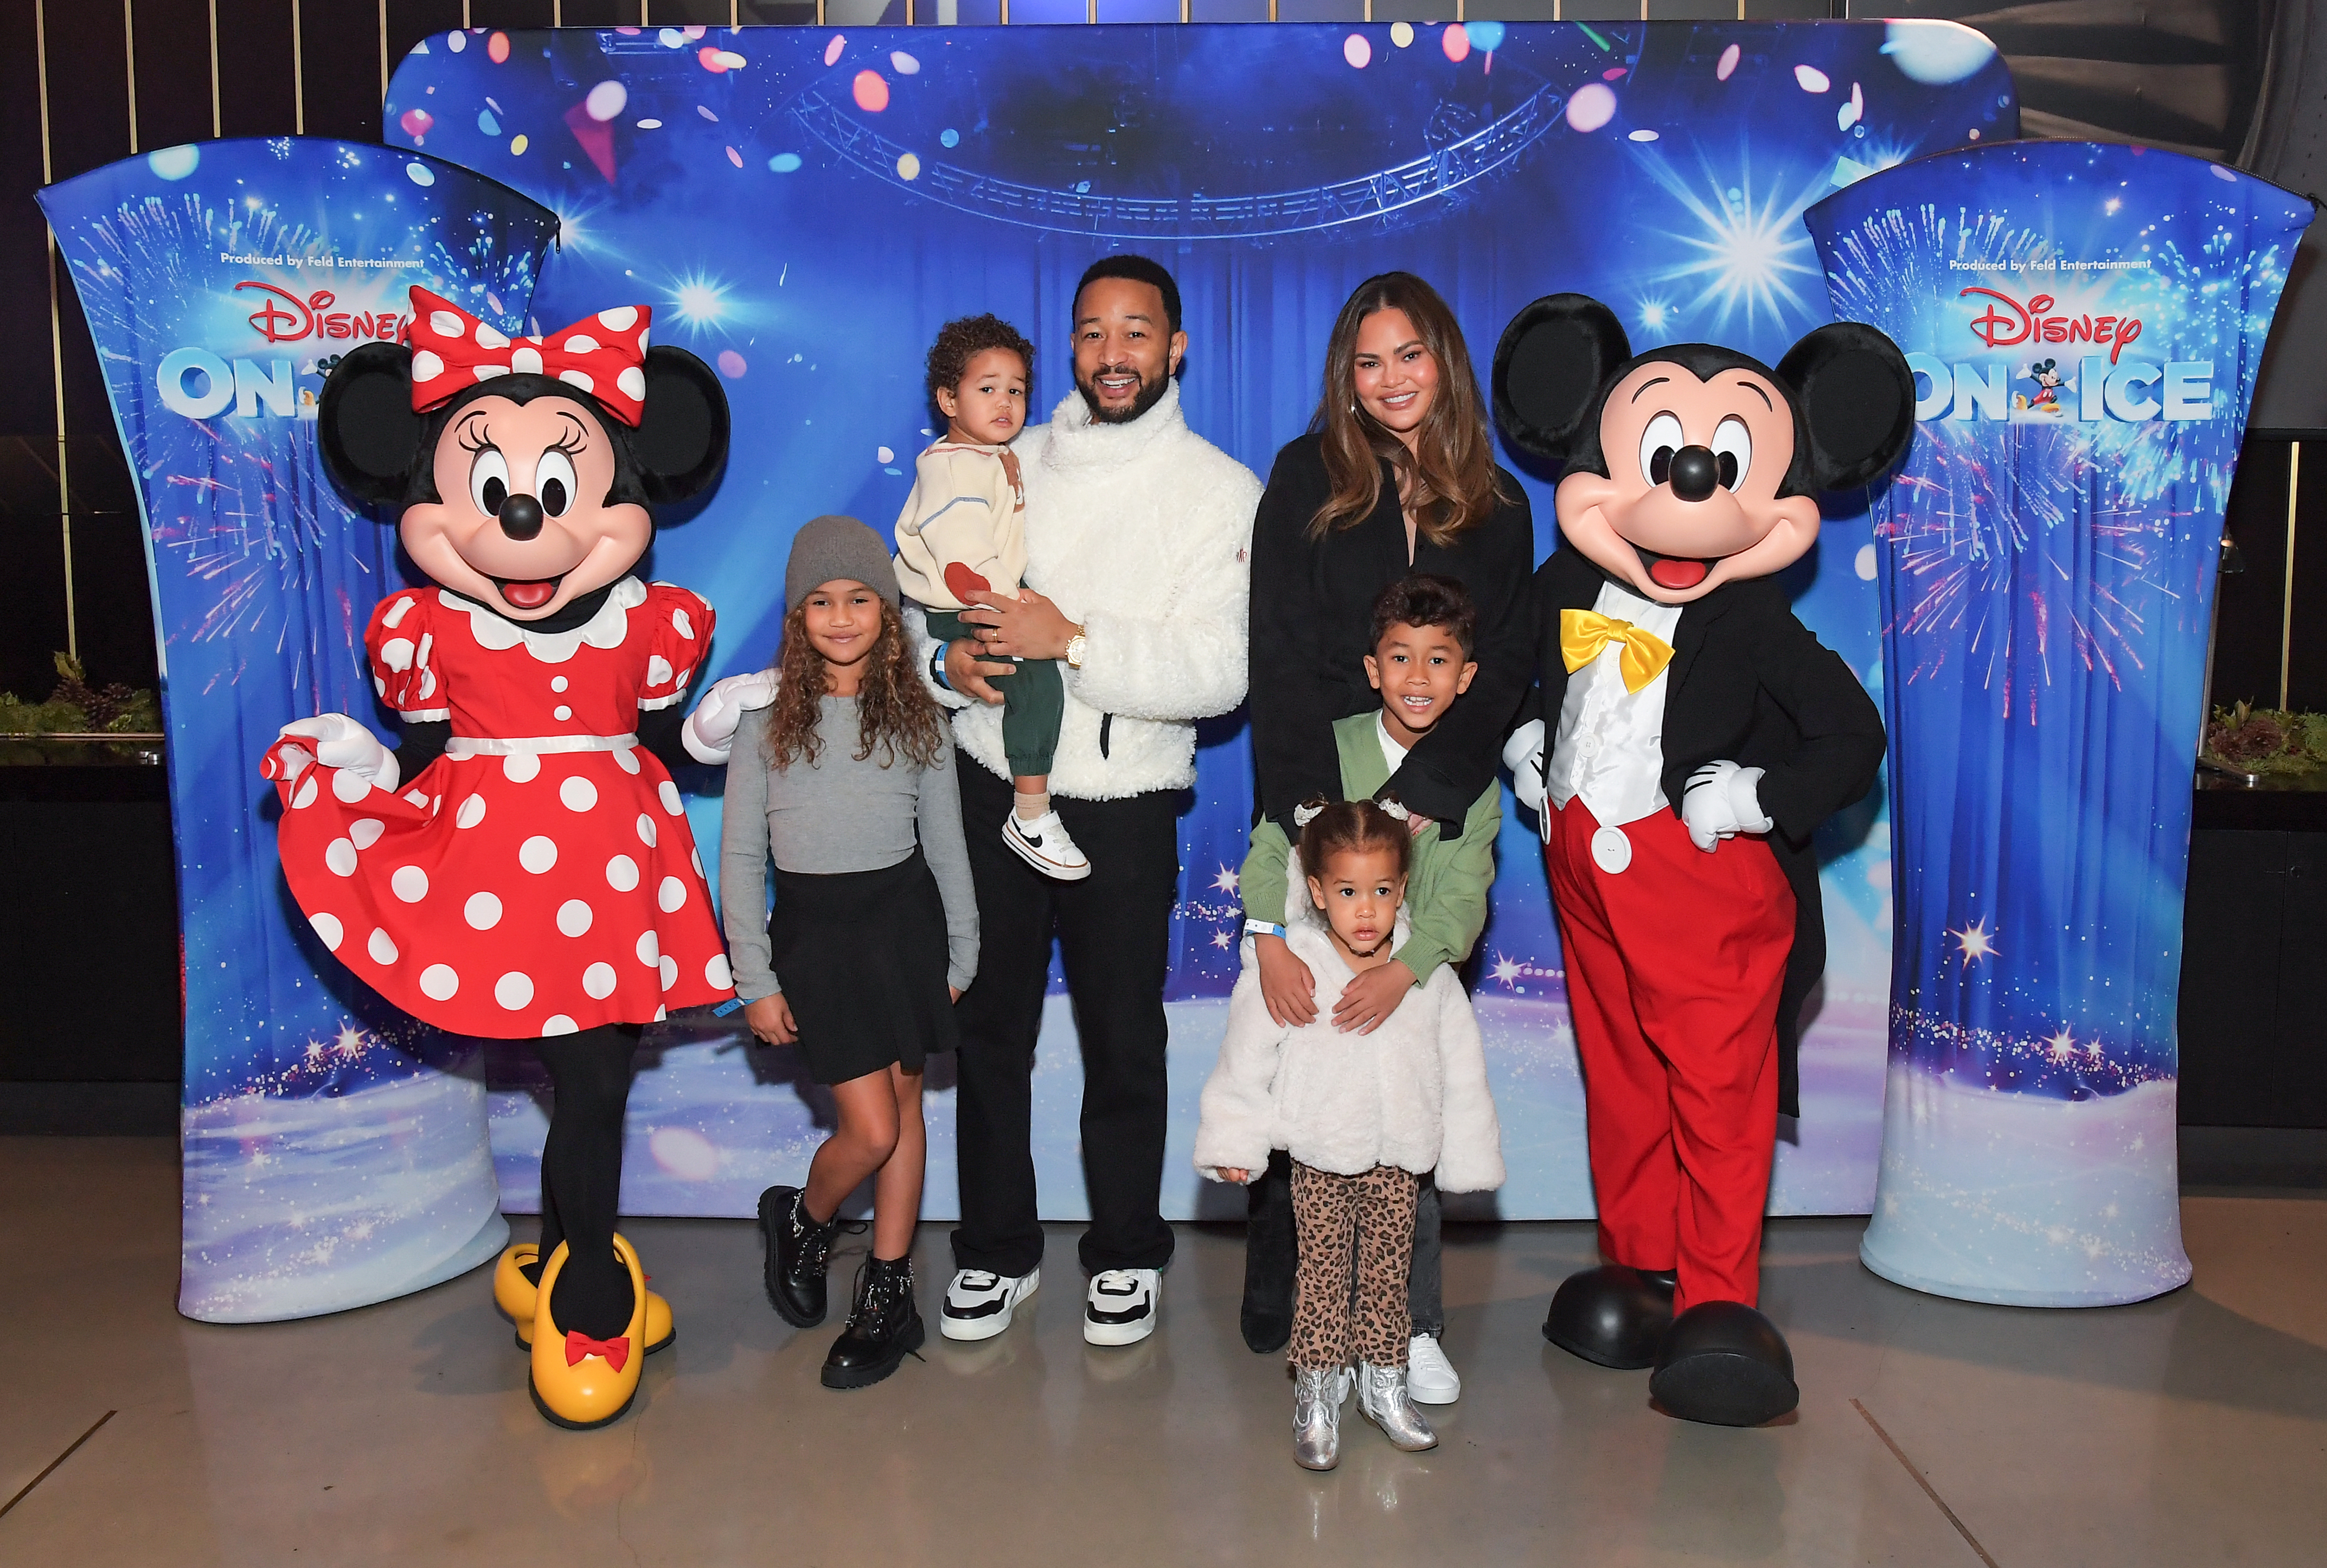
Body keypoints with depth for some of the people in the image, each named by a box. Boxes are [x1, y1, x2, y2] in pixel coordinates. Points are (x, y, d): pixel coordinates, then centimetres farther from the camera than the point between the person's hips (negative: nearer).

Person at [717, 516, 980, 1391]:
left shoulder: (916, 717, 3)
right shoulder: (768, 720, -2)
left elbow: (946, 842, 8)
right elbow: (739, 857, -1)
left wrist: (960, 954, 8)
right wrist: (755, 981, -3)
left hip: (904, 918, 2)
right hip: (814, 929, -2)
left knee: (904, 1106, 9)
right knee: (872, 1129, -6)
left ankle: (888, 1293, 23)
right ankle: (801, 1221, 27)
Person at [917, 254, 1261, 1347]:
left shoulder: (1222, 491, -2)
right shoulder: (1010, 466, 10)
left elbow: (1218, 674, -13)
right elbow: (925, 602, 13)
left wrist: (1071, 641, -21)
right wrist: (947, 662, -10)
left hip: (1124, 805, -3)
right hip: (990, 789, 3)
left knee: (1123, 1038, 7)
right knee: (990, 1027, 10)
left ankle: (1126, 1253, 27)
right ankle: (997, 1250, 27)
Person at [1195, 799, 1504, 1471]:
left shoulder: (1429, 974, -5)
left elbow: (1462, 1068, 4)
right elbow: (1245, 1060, -4)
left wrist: (1469, 1157, 7)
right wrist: (1234, 1143, -3)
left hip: (1398, 1161, 2)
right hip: (1321, 1158, -2)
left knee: (1389, 1271, 13)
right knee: (1323, 1273, 4)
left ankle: (1384, 1384, 31)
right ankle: (1316, 1397, 19)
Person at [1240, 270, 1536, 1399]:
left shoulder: (1497, 509, 12)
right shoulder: (1308, 480, 8)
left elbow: (1502, 674, 3)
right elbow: (1281, 661, 0)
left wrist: (1422, 799, -12)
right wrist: (1319, 819, -11)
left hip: (1437, 814, 1)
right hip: (1316, 803, -1)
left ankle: (1408, 1318, 7)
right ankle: (1280, 1303, 8)